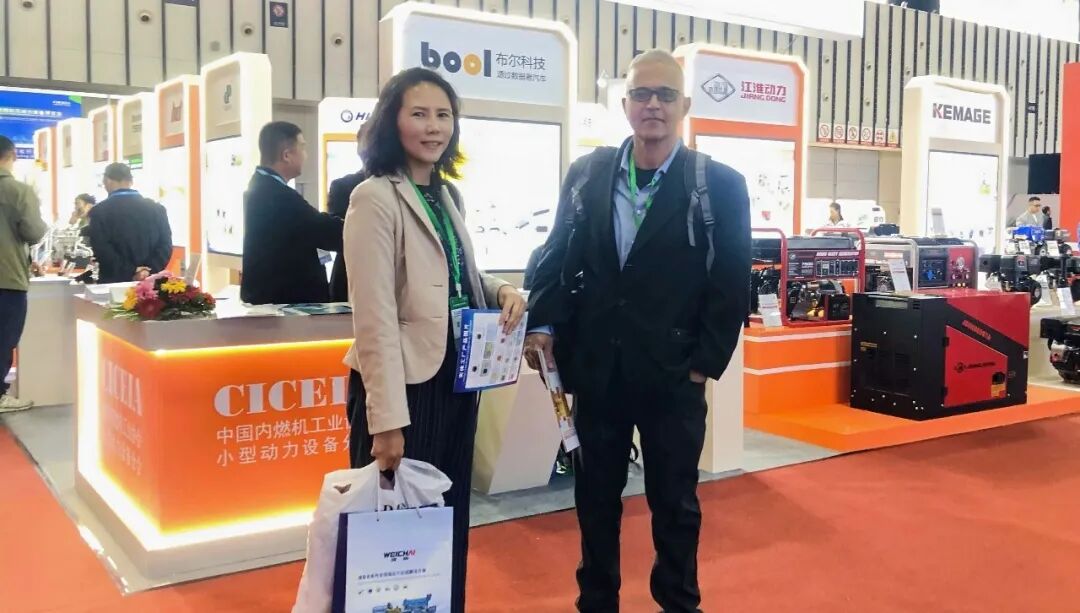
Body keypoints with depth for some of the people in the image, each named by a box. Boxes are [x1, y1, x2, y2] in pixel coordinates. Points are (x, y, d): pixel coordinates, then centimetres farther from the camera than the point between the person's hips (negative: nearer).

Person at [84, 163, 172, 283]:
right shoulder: (157, 209, 6)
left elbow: (102, 250, -12)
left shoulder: (99, 212, -3)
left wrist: (131, 272, -10)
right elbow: (165, 246, -1)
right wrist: (149, 272, -7)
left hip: (113, 284, -3)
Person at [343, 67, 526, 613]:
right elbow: (375, 317, -19)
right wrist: (386, 419, -22)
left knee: (449, 520, 19)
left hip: (455, 379, 8)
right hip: (407, 385, -8)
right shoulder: (376, 198, -14)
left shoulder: (445, 196, 10)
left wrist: (502, 291, -2)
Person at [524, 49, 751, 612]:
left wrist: (705, 364, -7)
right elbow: (558, 256, 7)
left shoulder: (720, 185, -5)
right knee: (596, 496, 15)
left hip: (673, 372, -2)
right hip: (596, 367, 3)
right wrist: (543, 325, -5)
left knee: (674, 500, 12)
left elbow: (732, 285, -5)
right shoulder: (586, 174, 4)